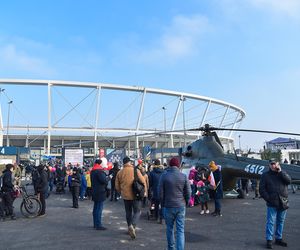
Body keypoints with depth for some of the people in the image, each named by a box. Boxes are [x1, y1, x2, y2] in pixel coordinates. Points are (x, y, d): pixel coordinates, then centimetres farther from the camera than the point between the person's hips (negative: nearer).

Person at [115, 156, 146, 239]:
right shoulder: (135, 170, -10)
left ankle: (130, 228, 27)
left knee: (128, 212, 18)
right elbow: (143, 182, -8)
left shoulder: (120, 172, 0)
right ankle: (132, 226, -15)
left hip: (125, 196, 4)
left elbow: (117, 186, 6)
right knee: (137, 211, 7)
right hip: (135, 195, -3)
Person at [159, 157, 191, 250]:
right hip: (181, 206, 0)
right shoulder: (184, 176, -5)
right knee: (180, 230, 6)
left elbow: (160, 192, -5)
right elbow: (188, 193, -2)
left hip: (168, 206, 0)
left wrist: (163, 204, 8)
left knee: (169, 228, 17)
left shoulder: (164, 176, -8)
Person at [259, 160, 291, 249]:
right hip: (272, 204, -3)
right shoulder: (265, 175, 2)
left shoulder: (282, 173, 10)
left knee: (281, 221, 12)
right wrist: (268, 198, -9)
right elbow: (261, 189, -1)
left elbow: (288, 180, -10)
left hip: (283, 203, 3)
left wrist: (280, 171, -13)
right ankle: (269, 240, 4)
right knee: (270, 222, -3)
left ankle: (278, 238, 25)